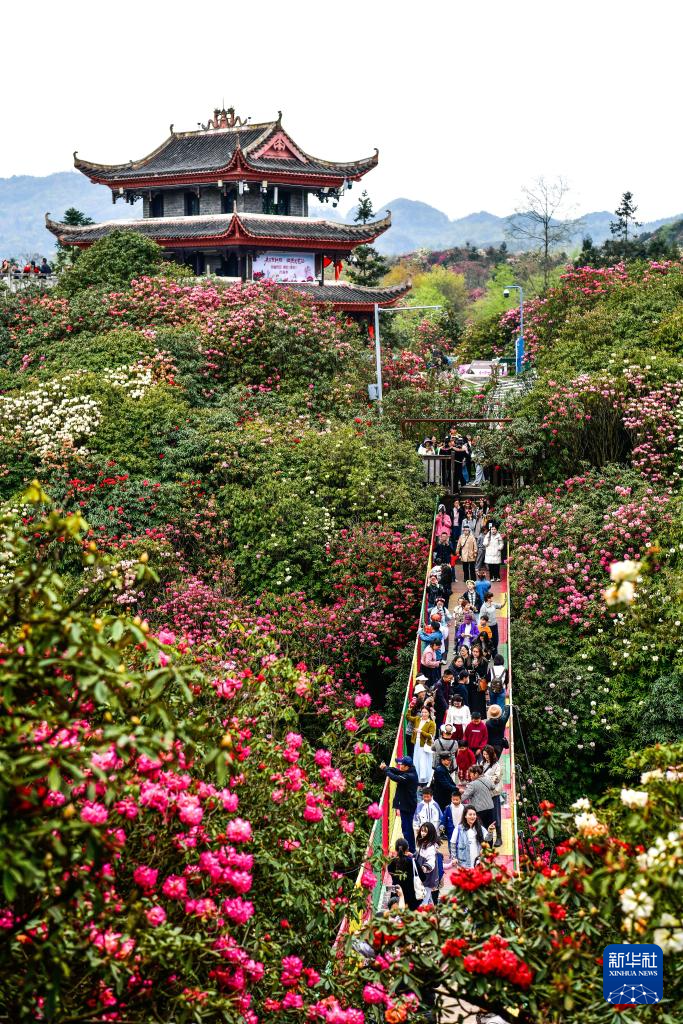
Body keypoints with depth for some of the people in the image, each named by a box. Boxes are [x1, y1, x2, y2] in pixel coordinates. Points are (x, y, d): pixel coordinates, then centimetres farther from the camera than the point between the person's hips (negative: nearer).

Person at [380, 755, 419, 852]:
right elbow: (397, 771, 9)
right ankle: (412, 849, 28)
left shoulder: (409, 776, -23)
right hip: (408, 805, 11)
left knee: (406, 828, -6)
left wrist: (385, 769, -17)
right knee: (408, 827, 19)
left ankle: (410, 849, -3)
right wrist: (386, 767, -5)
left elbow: (396, 778, -30)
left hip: (407, 806, -11)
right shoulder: (409, 772, 6)